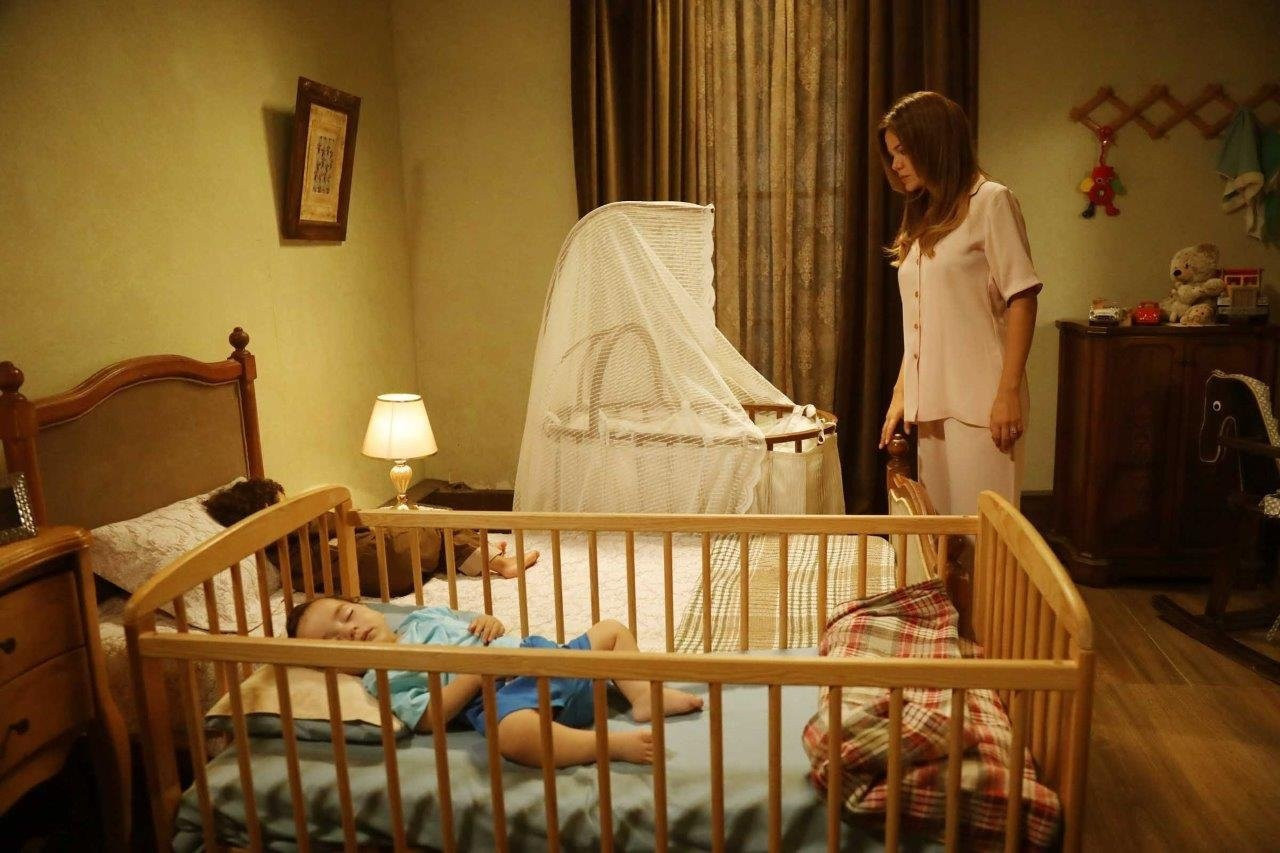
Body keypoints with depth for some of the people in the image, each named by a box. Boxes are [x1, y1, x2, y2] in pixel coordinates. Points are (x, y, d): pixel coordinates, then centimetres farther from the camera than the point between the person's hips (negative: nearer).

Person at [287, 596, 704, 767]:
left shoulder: (423, 616, 27)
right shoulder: (384, 678, 5)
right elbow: (430, 716, -10)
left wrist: (489, 623, 8)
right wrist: (478, 669, -18)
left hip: (543, 653, 9)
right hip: (501, 694, -8)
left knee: (613, 629, 12)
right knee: (516, 735, -44)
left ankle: (643, 696, -5)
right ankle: (614, 742, -33)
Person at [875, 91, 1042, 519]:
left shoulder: (990, 202, -2)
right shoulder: (923, 219, 19)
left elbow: (1022, 299, -8)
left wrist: (1009, 392, -15)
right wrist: (900, 394, 14)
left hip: (979, 403, -7)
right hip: (930, 403, 7)